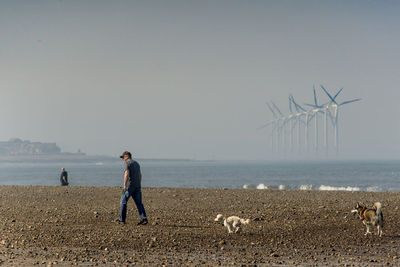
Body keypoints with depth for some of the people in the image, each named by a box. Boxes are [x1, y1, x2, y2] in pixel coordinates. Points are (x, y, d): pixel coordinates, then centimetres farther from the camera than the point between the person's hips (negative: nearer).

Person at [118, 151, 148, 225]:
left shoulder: (127, 163, -7)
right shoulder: (136, 163, 19)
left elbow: (126, 174, -20)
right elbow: (140, 175, 26)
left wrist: (125, 185, -25)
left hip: (129, 186, -7)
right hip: (137, 186, 7)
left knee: (123, 202, 6)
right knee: (139, 203, 2)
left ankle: (122, 219, 11)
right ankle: (144, 219, -11)